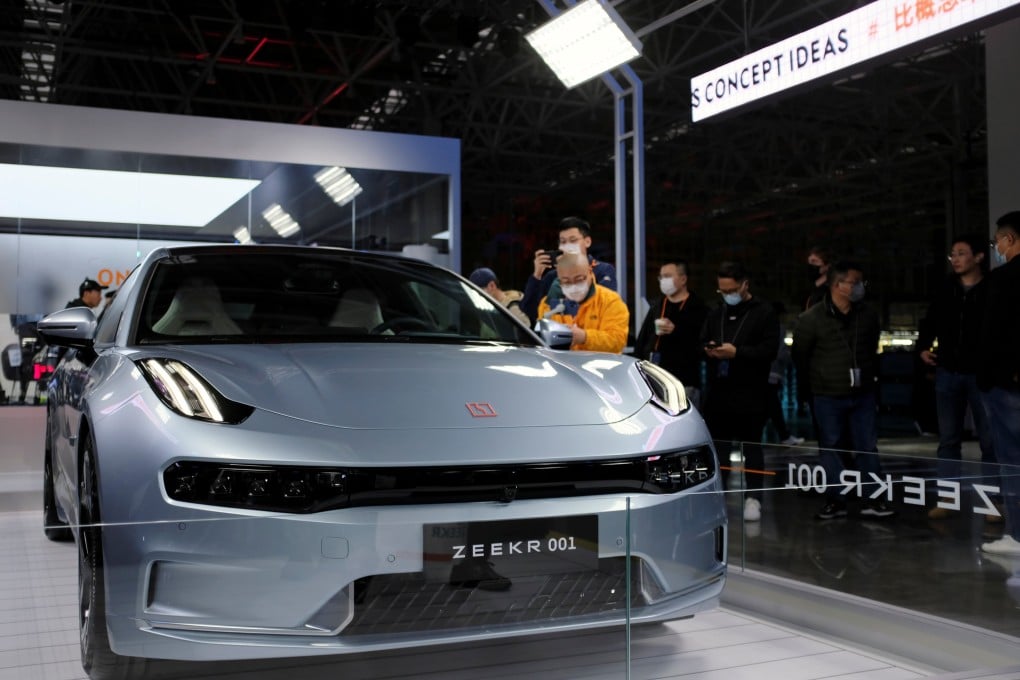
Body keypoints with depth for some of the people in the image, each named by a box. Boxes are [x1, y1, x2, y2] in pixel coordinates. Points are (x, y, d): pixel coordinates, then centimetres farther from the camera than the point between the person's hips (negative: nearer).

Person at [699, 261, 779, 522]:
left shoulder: (764, 312, -3)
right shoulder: (715, 313, 15)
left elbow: (770, 349, -12)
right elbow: (701, 342, 18)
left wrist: (737, 352, -20)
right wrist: (707, 350, -5)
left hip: (750, 393, -5)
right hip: (718, 391, 5)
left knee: (752, 446, 4)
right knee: (718, 445, 9)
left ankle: (753, 497, 11)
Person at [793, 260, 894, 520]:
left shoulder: (868, 315, 4)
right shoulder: (811, 319, -8)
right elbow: (800, 355, 2)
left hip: (863, 394, 3)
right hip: (827, 398, -3)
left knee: (868, 446, 5)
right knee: (829, 447, 4)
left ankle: (873, 500, 14)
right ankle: (835, 501, 14)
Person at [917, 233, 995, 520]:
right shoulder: (945, 290, 7)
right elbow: (930, 322, 21)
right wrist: (924, 347, 9)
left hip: (981, 374, -4)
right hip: (948, 373, 4)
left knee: (989, 439, 4)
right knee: (948, 438, 8)